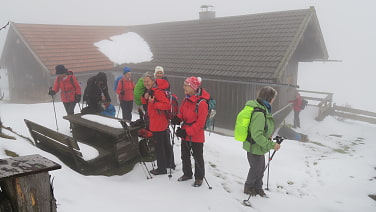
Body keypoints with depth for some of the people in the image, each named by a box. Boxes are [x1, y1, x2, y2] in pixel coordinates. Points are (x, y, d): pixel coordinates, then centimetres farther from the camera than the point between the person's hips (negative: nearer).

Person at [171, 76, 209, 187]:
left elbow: (200, 123, -22)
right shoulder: (186, 100, 2)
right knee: (185, 155, 20)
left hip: (196, 136, -7)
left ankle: (199, 177, 27)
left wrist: (187, 131, -25)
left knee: (198, 157, 9)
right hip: (185, 134, 8)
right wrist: (177, 118, -7)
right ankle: (187, 174, 40)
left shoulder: (202, 103, -22)